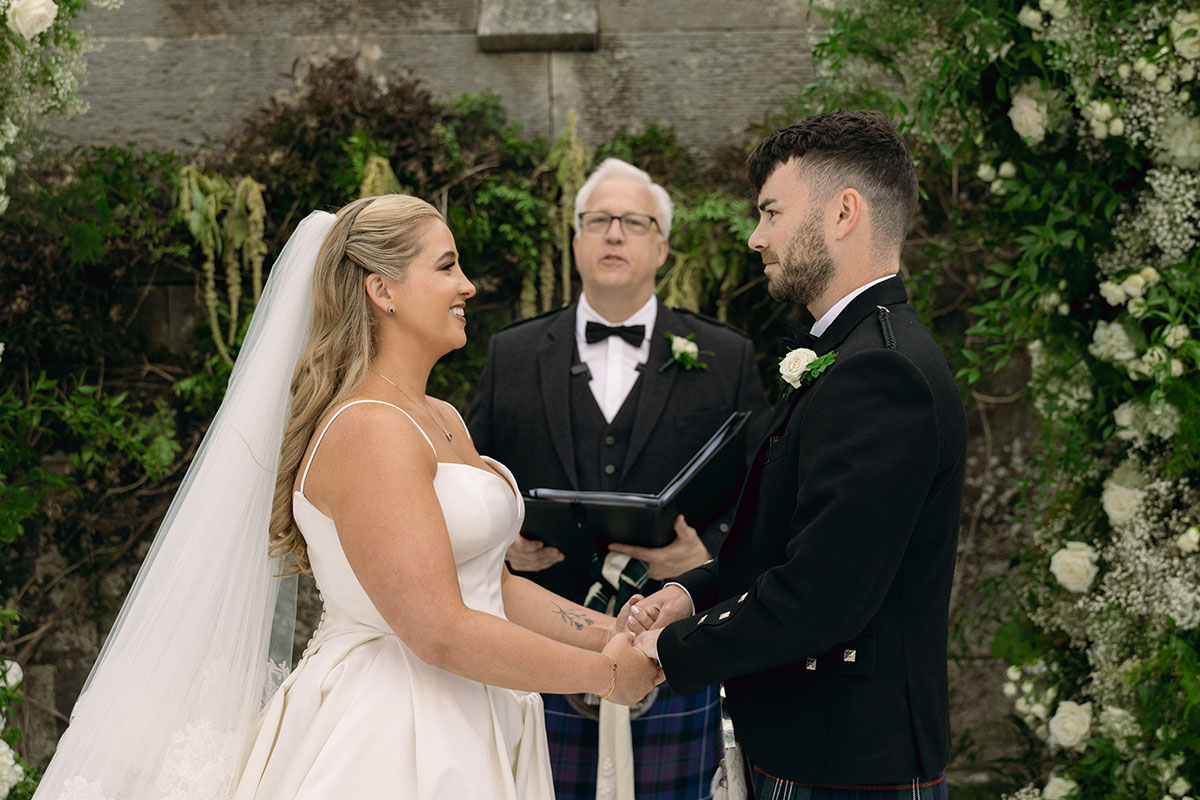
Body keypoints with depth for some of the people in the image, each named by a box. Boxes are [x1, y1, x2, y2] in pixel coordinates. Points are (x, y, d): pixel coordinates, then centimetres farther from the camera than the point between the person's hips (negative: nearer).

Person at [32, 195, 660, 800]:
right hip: (391, 745, -9)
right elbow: (439, 631, -23)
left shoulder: (444, 422, 12)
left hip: (458, 736, 9)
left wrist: (612, 632, 2)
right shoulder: (368, 432, -18)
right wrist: (602, 673, -14)